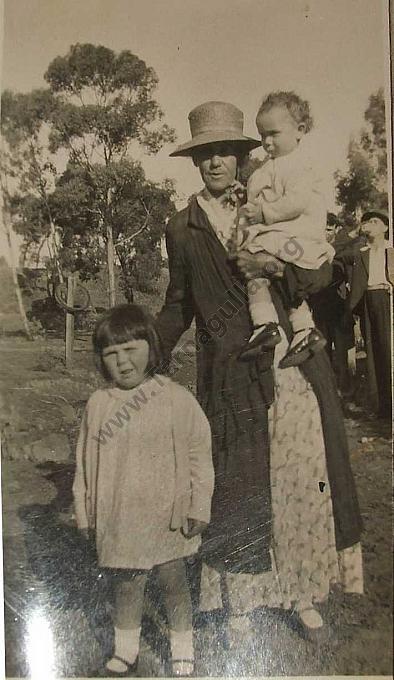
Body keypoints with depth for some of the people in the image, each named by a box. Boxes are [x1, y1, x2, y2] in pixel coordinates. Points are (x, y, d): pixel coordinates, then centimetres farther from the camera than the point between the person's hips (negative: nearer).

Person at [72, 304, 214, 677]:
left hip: (167, 515, -2)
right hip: (119, 518, 2)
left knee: (173, 582, 15)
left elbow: (199, 454, -6)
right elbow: (85, 462, 4)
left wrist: (198, 507, -5)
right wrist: (84, 513, 7)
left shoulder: (176, 399, -11)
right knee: (125, 586, 17)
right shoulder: (98, 404, -4)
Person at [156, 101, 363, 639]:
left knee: (298, 475, 5)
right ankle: (238, 604, 23)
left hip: (290, 363, 1)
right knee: (236, 485, 4)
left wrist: (272, 265, -12)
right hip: (229, 373, -1)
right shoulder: (182, 228, 8)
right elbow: (178, 305, 14)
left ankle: (301, 592, 25)